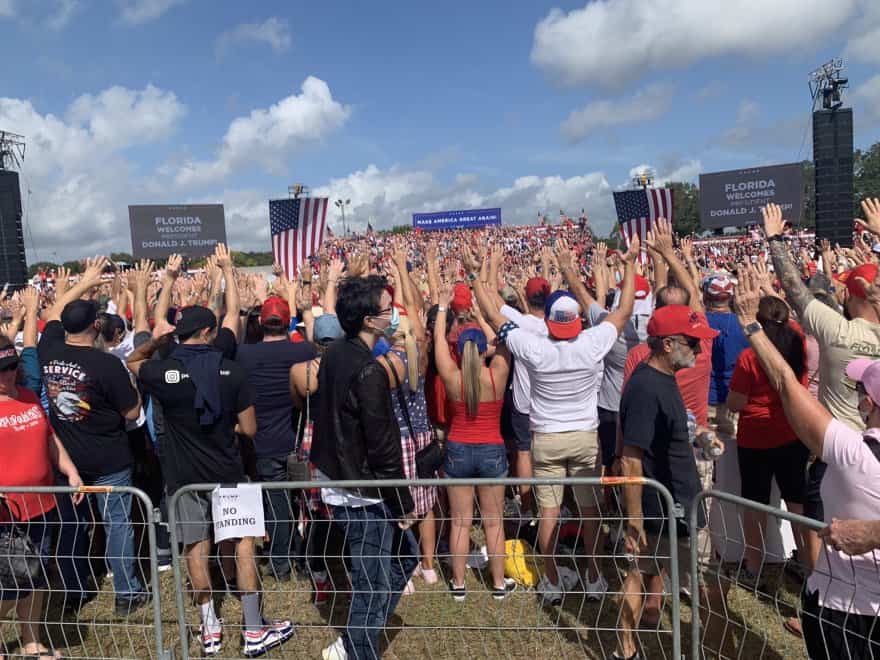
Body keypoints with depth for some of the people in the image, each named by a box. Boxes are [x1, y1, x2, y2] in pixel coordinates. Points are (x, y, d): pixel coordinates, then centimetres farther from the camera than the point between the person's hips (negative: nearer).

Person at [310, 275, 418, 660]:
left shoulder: (335, 354, 4)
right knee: (374, 586, 6)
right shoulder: (368, 371, -25)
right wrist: (404, 503, -12)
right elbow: (383, 445, -23)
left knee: (405, 555, 21)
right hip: (362, 495, -9)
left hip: (336, 480, 10)